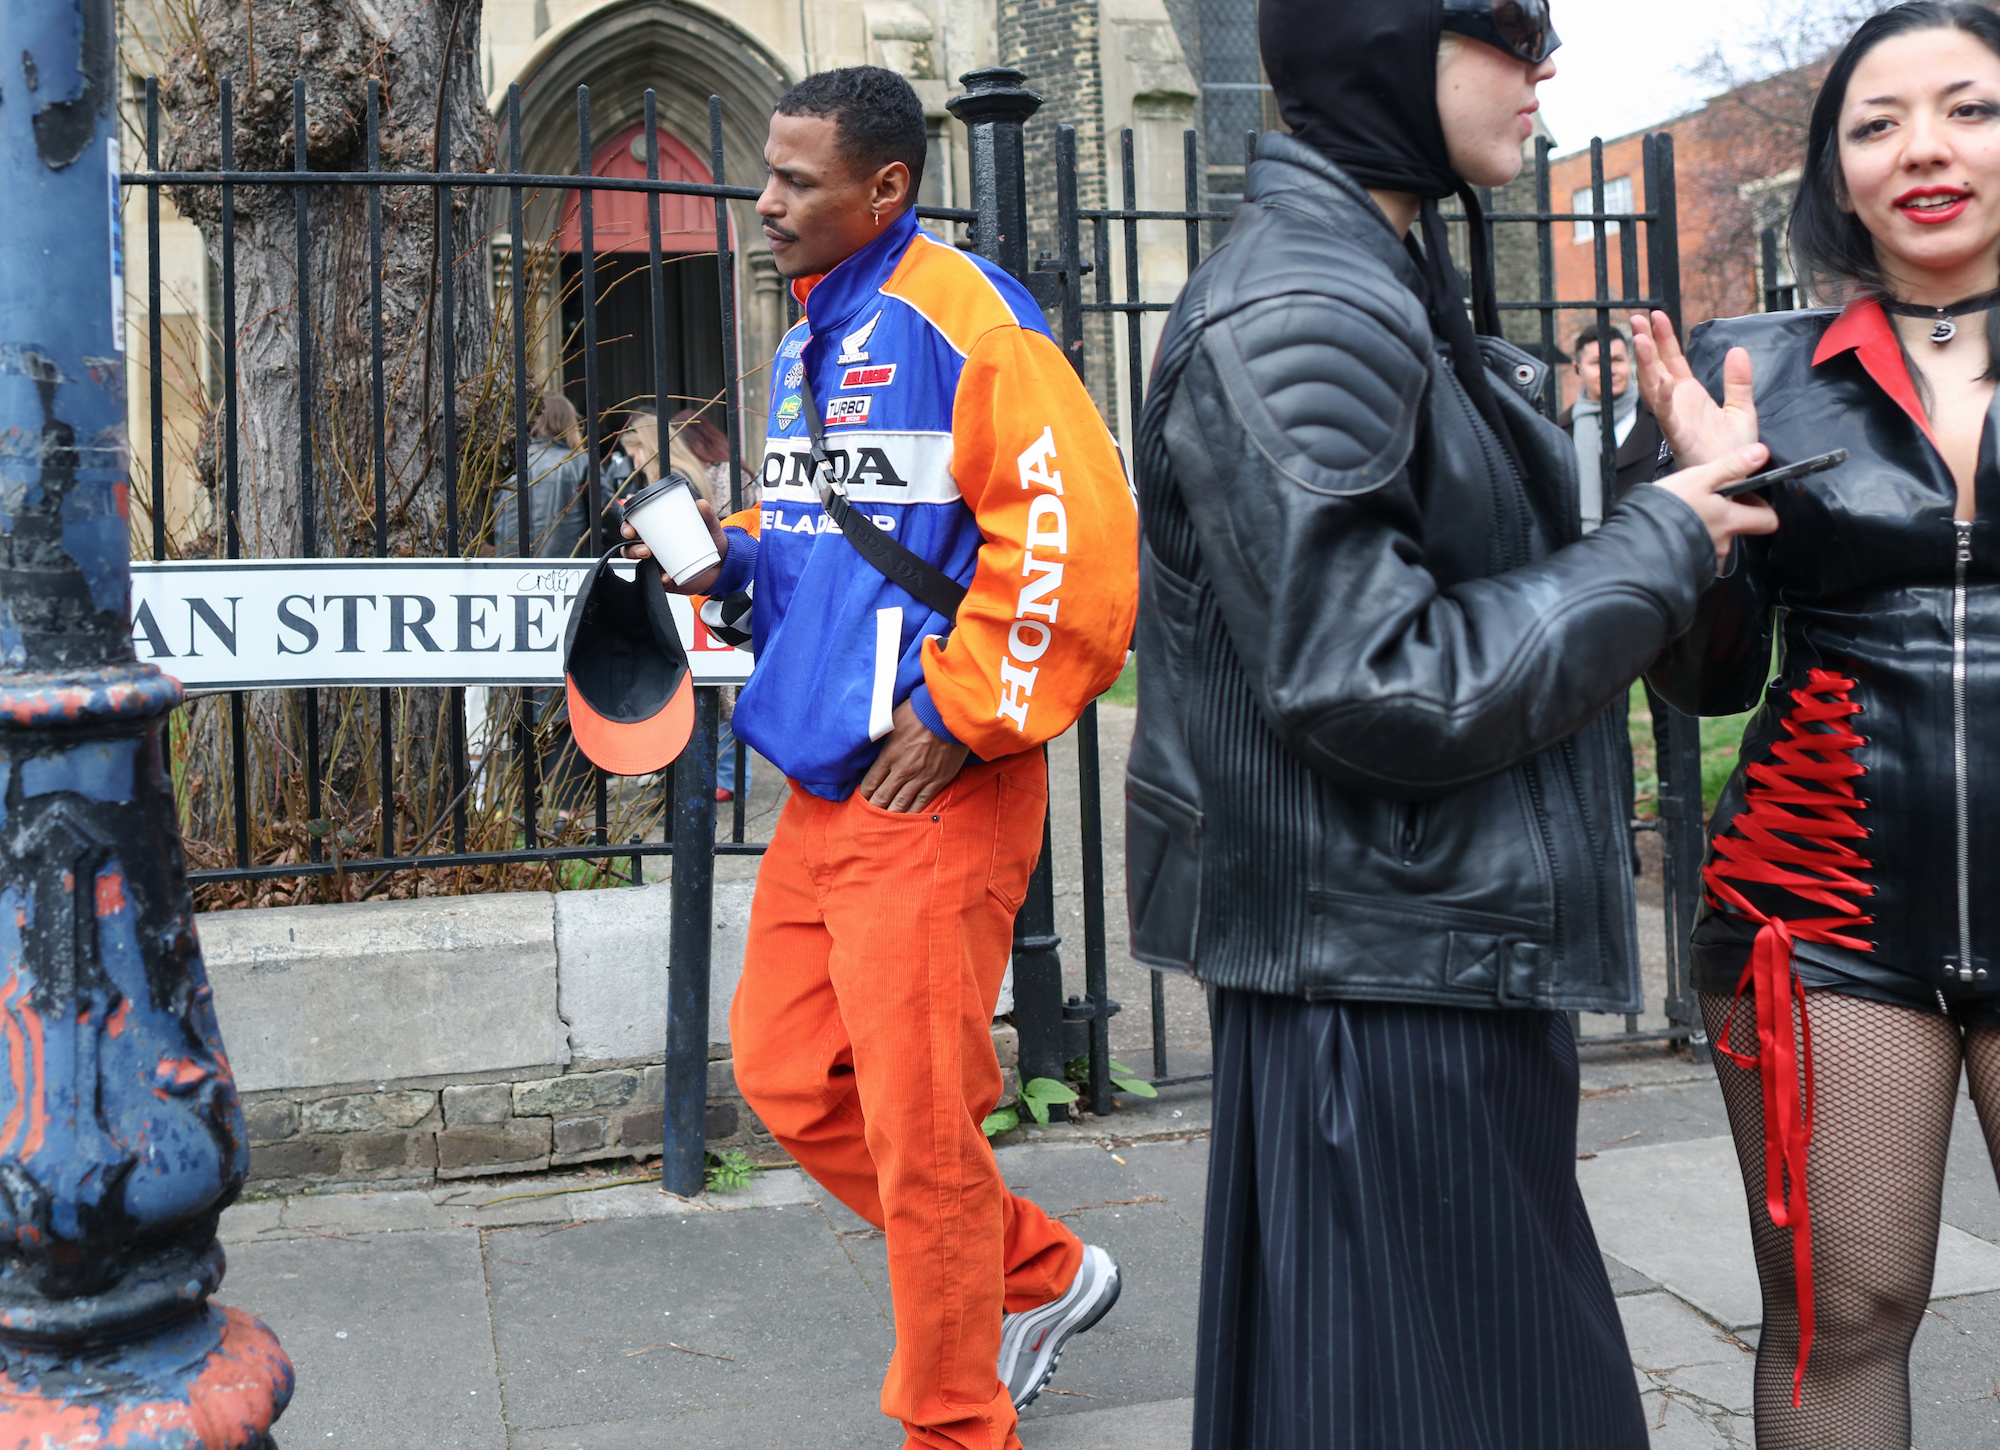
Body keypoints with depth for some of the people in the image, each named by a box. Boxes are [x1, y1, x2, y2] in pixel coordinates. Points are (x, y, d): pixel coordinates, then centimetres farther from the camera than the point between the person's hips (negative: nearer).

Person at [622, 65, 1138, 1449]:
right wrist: (735, 555, 7)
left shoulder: (962, 317, -12)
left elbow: (1078, 530, -20)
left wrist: (960, 716, -18)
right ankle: (1038, 1274, 31)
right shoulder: (813, 336, 17)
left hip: (932, 787, -9)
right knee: (787, 1075, 14)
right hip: (821, 778, 10)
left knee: (915, 1121, 0)